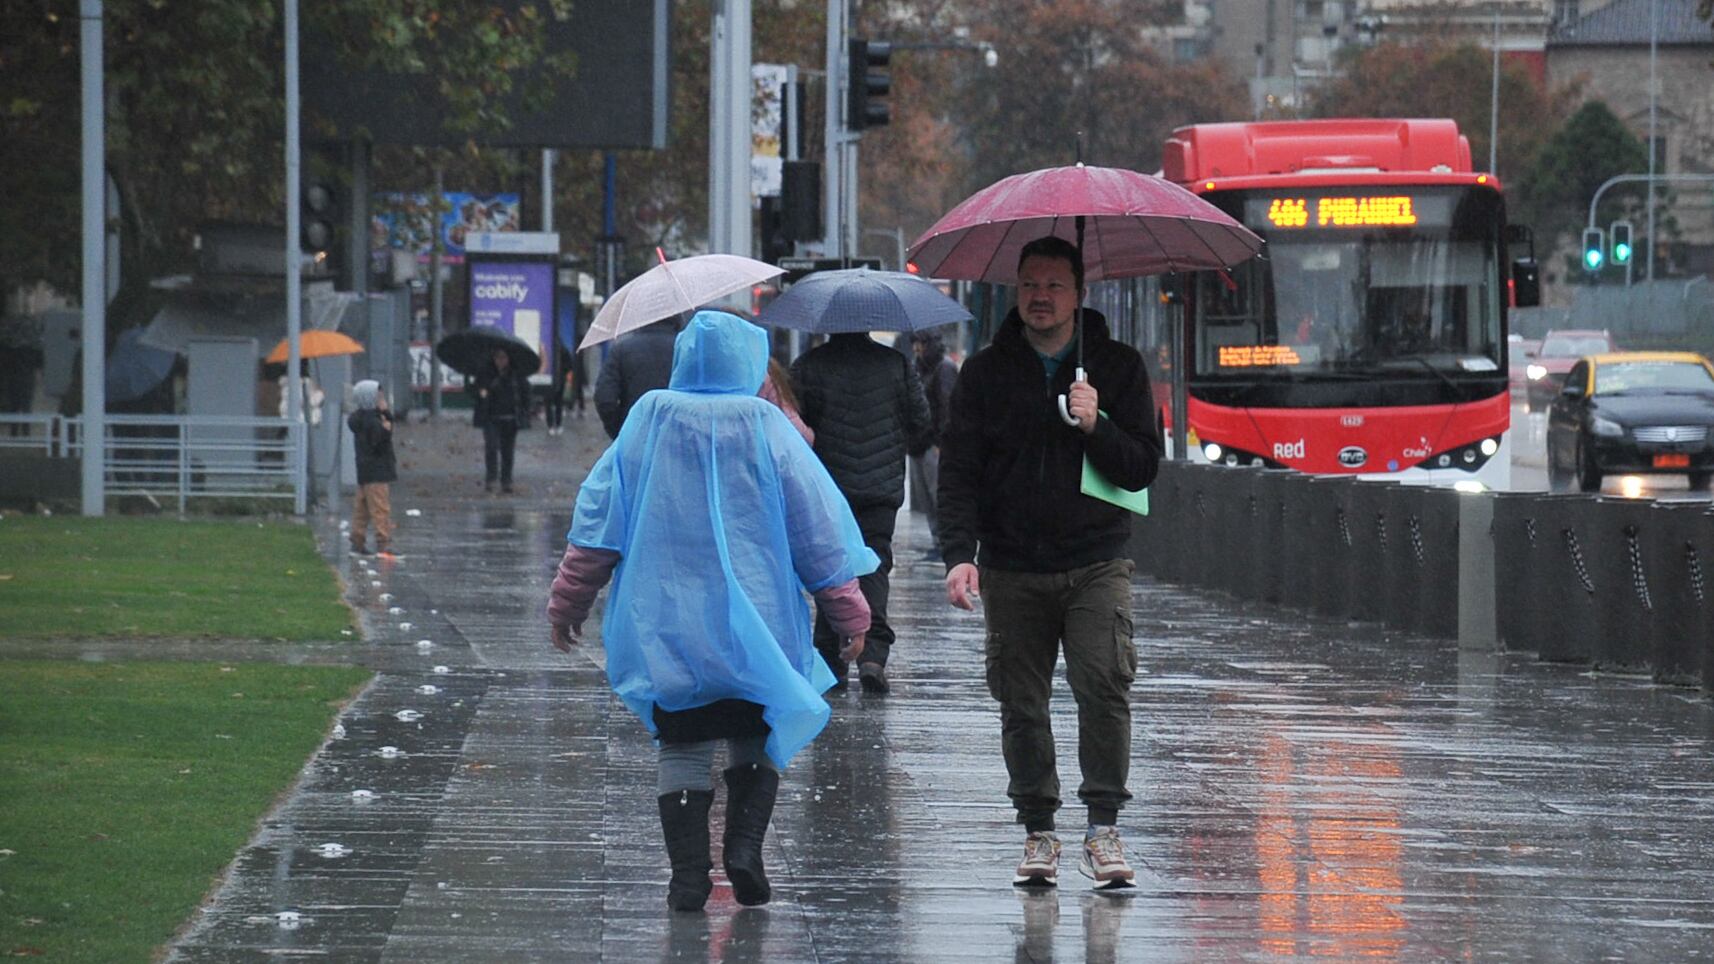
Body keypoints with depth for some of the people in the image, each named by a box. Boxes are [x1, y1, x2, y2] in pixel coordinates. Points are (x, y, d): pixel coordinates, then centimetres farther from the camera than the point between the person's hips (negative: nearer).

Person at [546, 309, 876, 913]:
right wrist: (849, 614, 8)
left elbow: (597, 519, 3)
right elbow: (818, 529, -1)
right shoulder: (765, 429, -4)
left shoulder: (647, 423, 0)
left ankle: (688, 874, 0)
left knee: (682, 747, 7)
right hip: (754, 625, -1)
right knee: (755, 742, 13)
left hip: (665, 623, 1)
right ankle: (743, 845, -6)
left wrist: (568, 603, 13)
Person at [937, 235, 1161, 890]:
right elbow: (958, 470, 4)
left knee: (1104, 686, -17)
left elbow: (1142, 468, 5)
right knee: (1022, 704, 1)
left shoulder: (1118, 368, 7)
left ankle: (1103, 829, -10)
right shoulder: (986, 373, 8)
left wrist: (1096, 427, -14)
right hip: (1011, 568, 1)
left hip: (1095, 564, -1)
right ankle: (1039, 832, 10)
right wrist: (960, 554, -9)